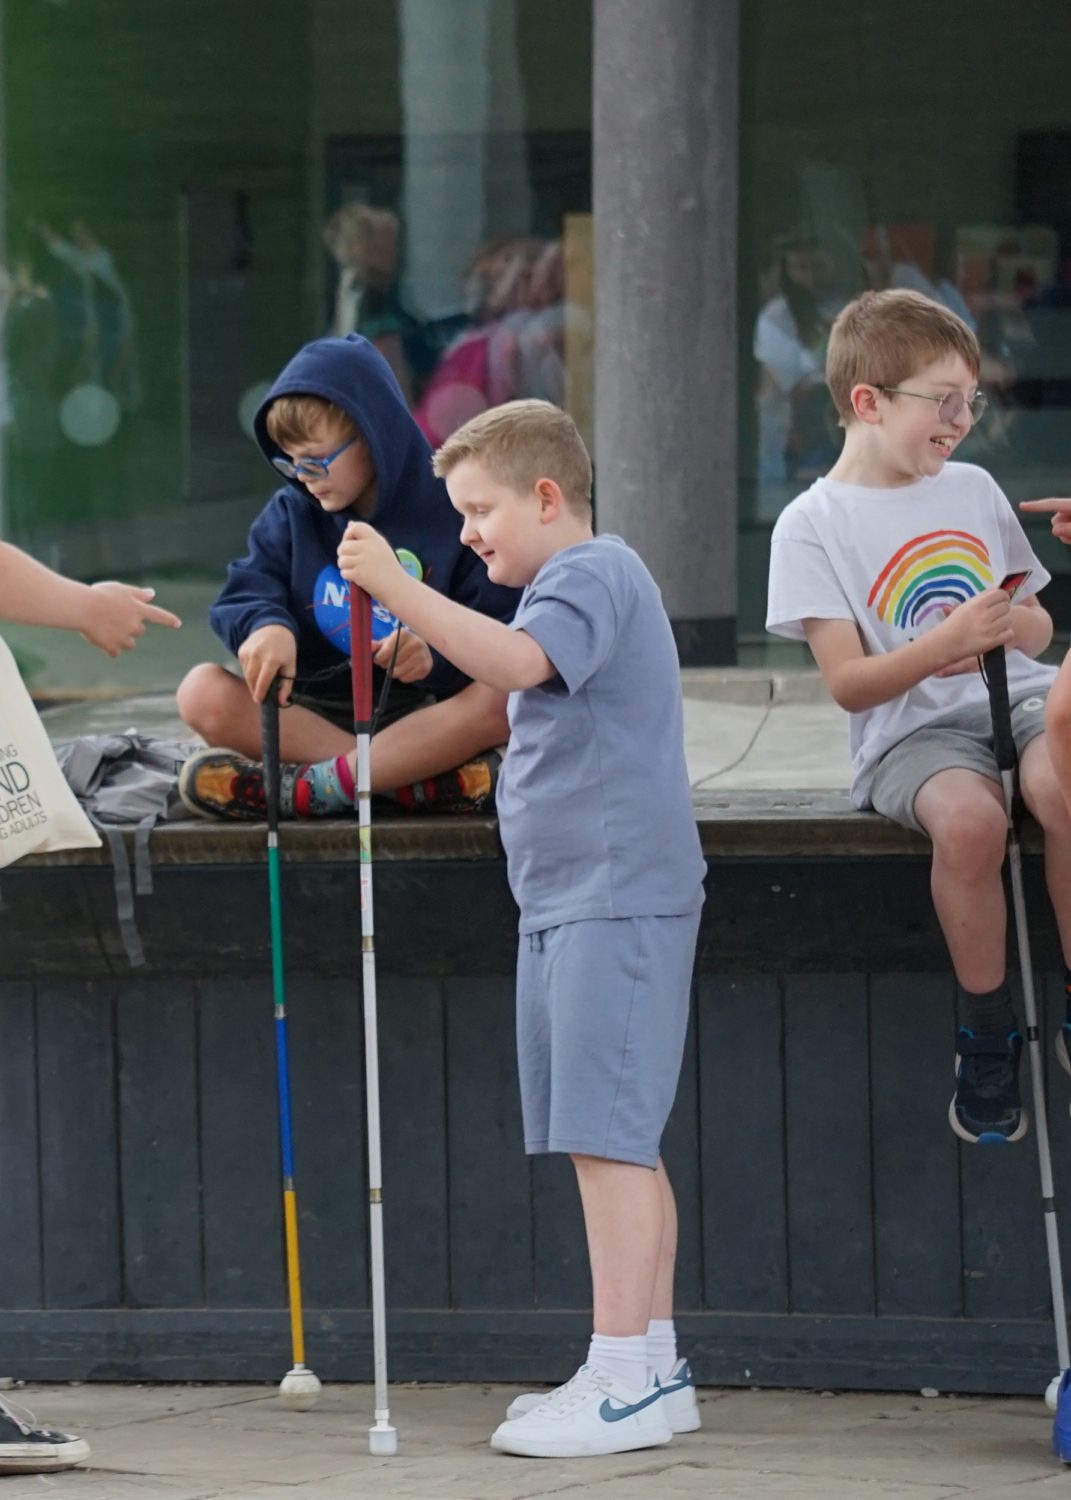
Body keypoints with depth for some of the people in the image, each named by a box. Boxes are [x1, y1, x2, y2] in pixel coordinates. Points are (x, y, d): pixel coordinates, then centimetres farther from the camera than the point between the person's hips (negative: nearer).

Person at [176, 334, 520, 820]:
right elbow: (246, 594, -3)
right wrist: (266, 626, -28)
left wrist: (438, 656, -29)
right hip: (311, 714, 3)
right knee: (203, 691, -24)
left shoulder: (451, 517, -3)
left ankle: (307, 789, -35)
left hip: (420, 716, -3)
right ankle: (422, 781, -31)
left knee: (502, 700, -33)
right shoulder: (291, 515, 9)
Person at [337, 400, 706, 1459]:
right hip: (567, 899, 11)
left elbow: (515, 661, -29)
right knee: (620, 1140, 11)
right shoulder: (576, 582, 22)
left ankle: (623, 1380, -14)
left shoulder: (595, 572, -11)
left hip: (614, 896, -11)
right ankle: (653, 1366, 15)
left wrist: (396, 586, -30)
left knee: (605, 1133, -13)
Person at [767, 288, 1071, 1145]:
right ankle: (987, 1035, -16)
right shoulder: (815, 526, 0)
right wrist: (944, 642, -22)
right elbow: (849, 682, -7)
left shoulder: (973, 490, 15)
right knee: (969, 818, -37)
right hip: (911, 732, -3)